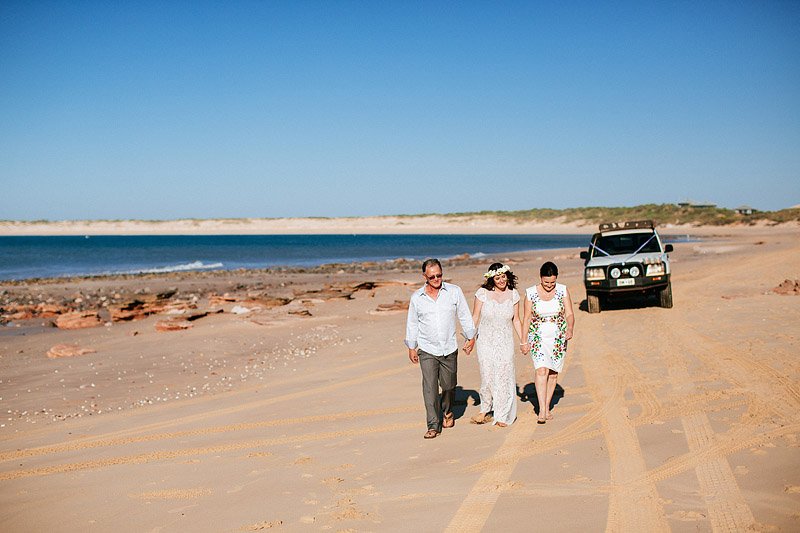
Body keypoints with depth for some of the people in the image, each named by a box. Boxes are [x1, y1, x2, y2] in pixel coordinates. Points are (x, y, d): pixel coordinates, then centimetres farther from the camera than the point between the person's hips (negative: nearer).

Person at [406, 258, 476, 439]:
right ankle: (433, 425, -5)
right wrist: (411, 347, 12)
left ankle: (447, 412, 40)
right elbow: (412, 323, 9)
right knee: (430, 387, -10)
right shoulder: (416, 297, -1)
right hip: (427, 350, -1)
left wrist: (470, 337, 7)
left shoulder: (454, 291, -2)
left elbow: (464, 315, 7)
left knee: (449, 386, 12)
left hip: (449, 349, 1)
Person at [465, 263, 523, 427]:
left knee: (504, 376, 0)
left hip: (506, 343, 2)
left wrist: (523, 341, 7)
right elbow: (475, 318, 0)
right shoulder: (483, 293, -6)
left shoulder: (513, 294, 2)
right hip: (486, 341, -1)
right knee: (487, 376, -4)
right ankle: (485, 410, 17)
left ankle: (502, 415, 12)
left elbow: (516, 320, 10)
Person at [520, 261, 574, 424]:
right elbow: (527, 318, 1)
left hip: (558, 337, 2)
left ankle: (547, 407, 20)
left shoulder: (562, 290, -2)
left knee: (553, 373, 6)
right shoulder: (531, 293, -5)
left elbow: (569, 314, -3)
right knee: (541, 370, -16)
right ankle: (541, 410, -20)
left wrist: (570, 328, -23)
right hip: (538, 337, -2)